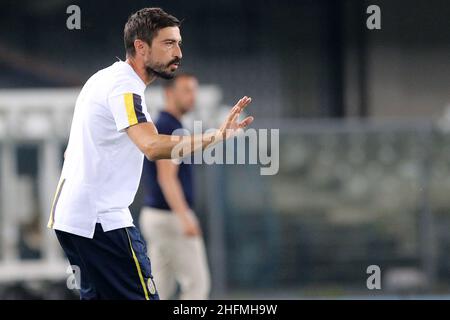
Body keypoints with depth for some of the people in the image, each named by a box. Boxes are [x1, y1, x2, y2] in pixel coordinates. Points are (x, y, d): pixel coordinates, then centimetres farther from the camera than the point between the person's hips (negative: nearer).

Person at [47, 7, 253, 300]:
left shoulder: (105, 78, 15)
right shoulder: (124, 86, -17)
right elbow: (153, 146, -33)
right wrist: (216, 137, -38)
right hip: (101, 220, -10)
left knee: (96, 295, 14)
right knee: (142, 295, -11)